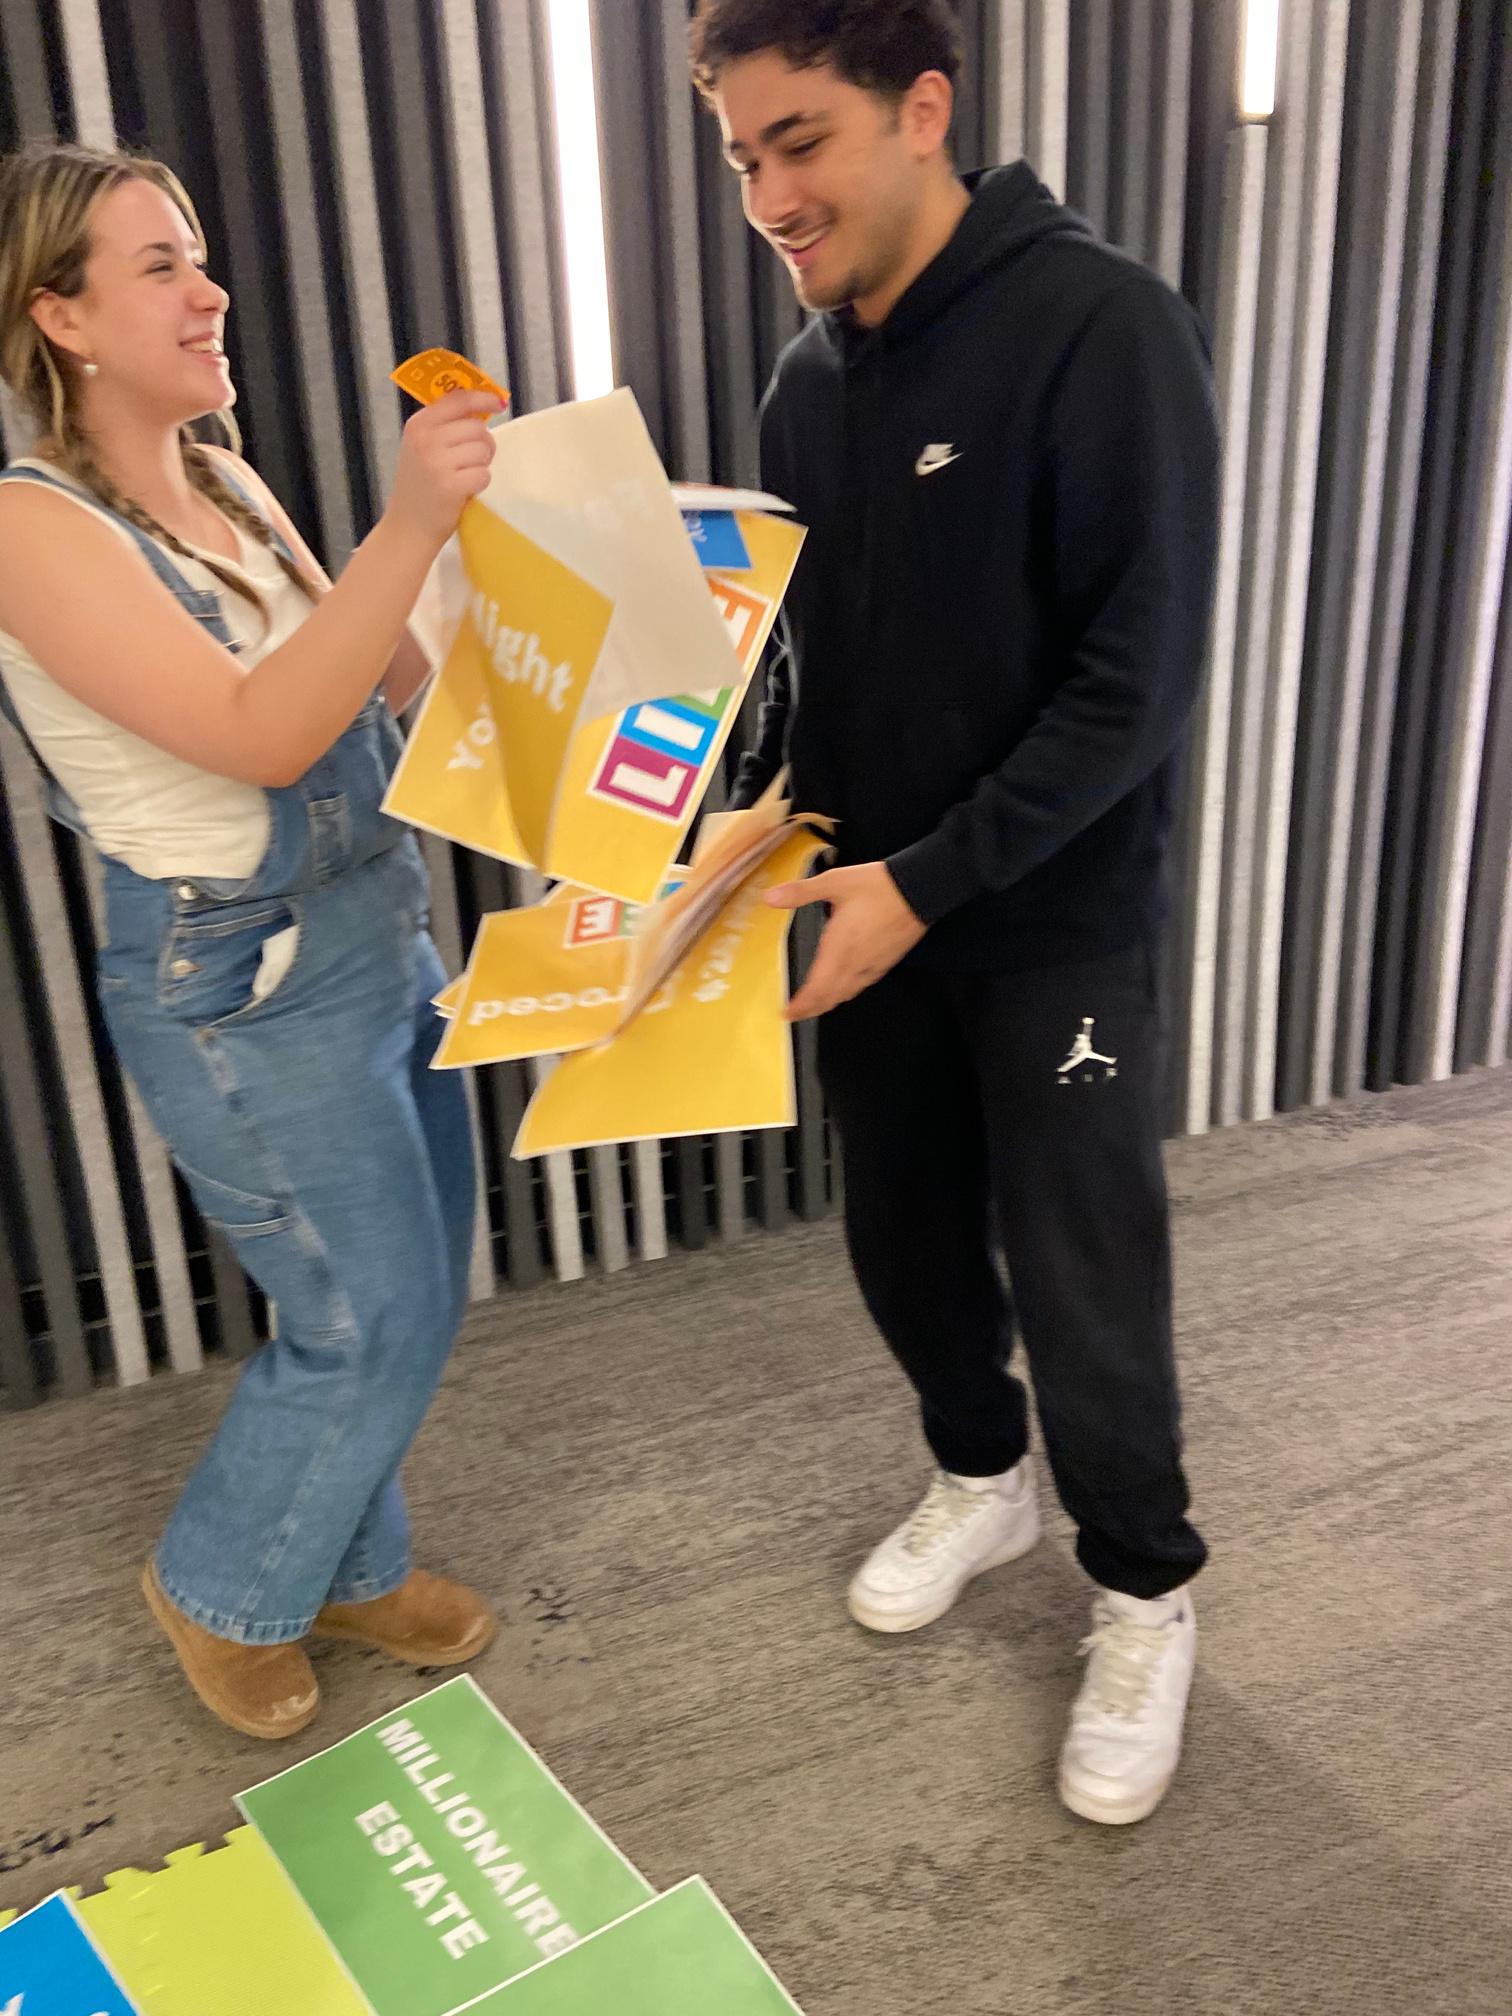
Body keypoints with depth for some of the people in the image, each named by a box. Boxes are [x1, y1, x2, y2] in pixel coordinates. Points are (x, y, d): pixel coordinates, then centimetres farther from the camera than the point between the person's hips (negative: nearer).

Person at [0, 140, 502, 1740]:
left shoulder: (230, 488, 8)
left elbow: (389, 678, 10)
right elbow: (259, 731, -26)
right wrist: (405, 527, -32)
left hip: (379, 940, 8)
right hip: (242, 990, -8)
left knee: (407, 1302, 17)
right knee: (374, 1323, 3)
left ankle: (349, 1566, 41)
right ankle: (219, 1589, 31)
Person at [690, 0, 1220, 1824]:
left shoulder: (1097, 329, -16)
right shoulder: (810, 376, 5)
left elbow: (1137, 677, -20)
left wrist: (928, 882, -23)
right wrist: (751, 809, -3)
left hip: (1059, 924, -6)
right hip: (878, 908, 6)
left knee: (1081, 1285, 4)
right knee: (903, 1237, 18)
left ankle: (1145, 1598, 30)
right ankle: (981, 1480, 45)